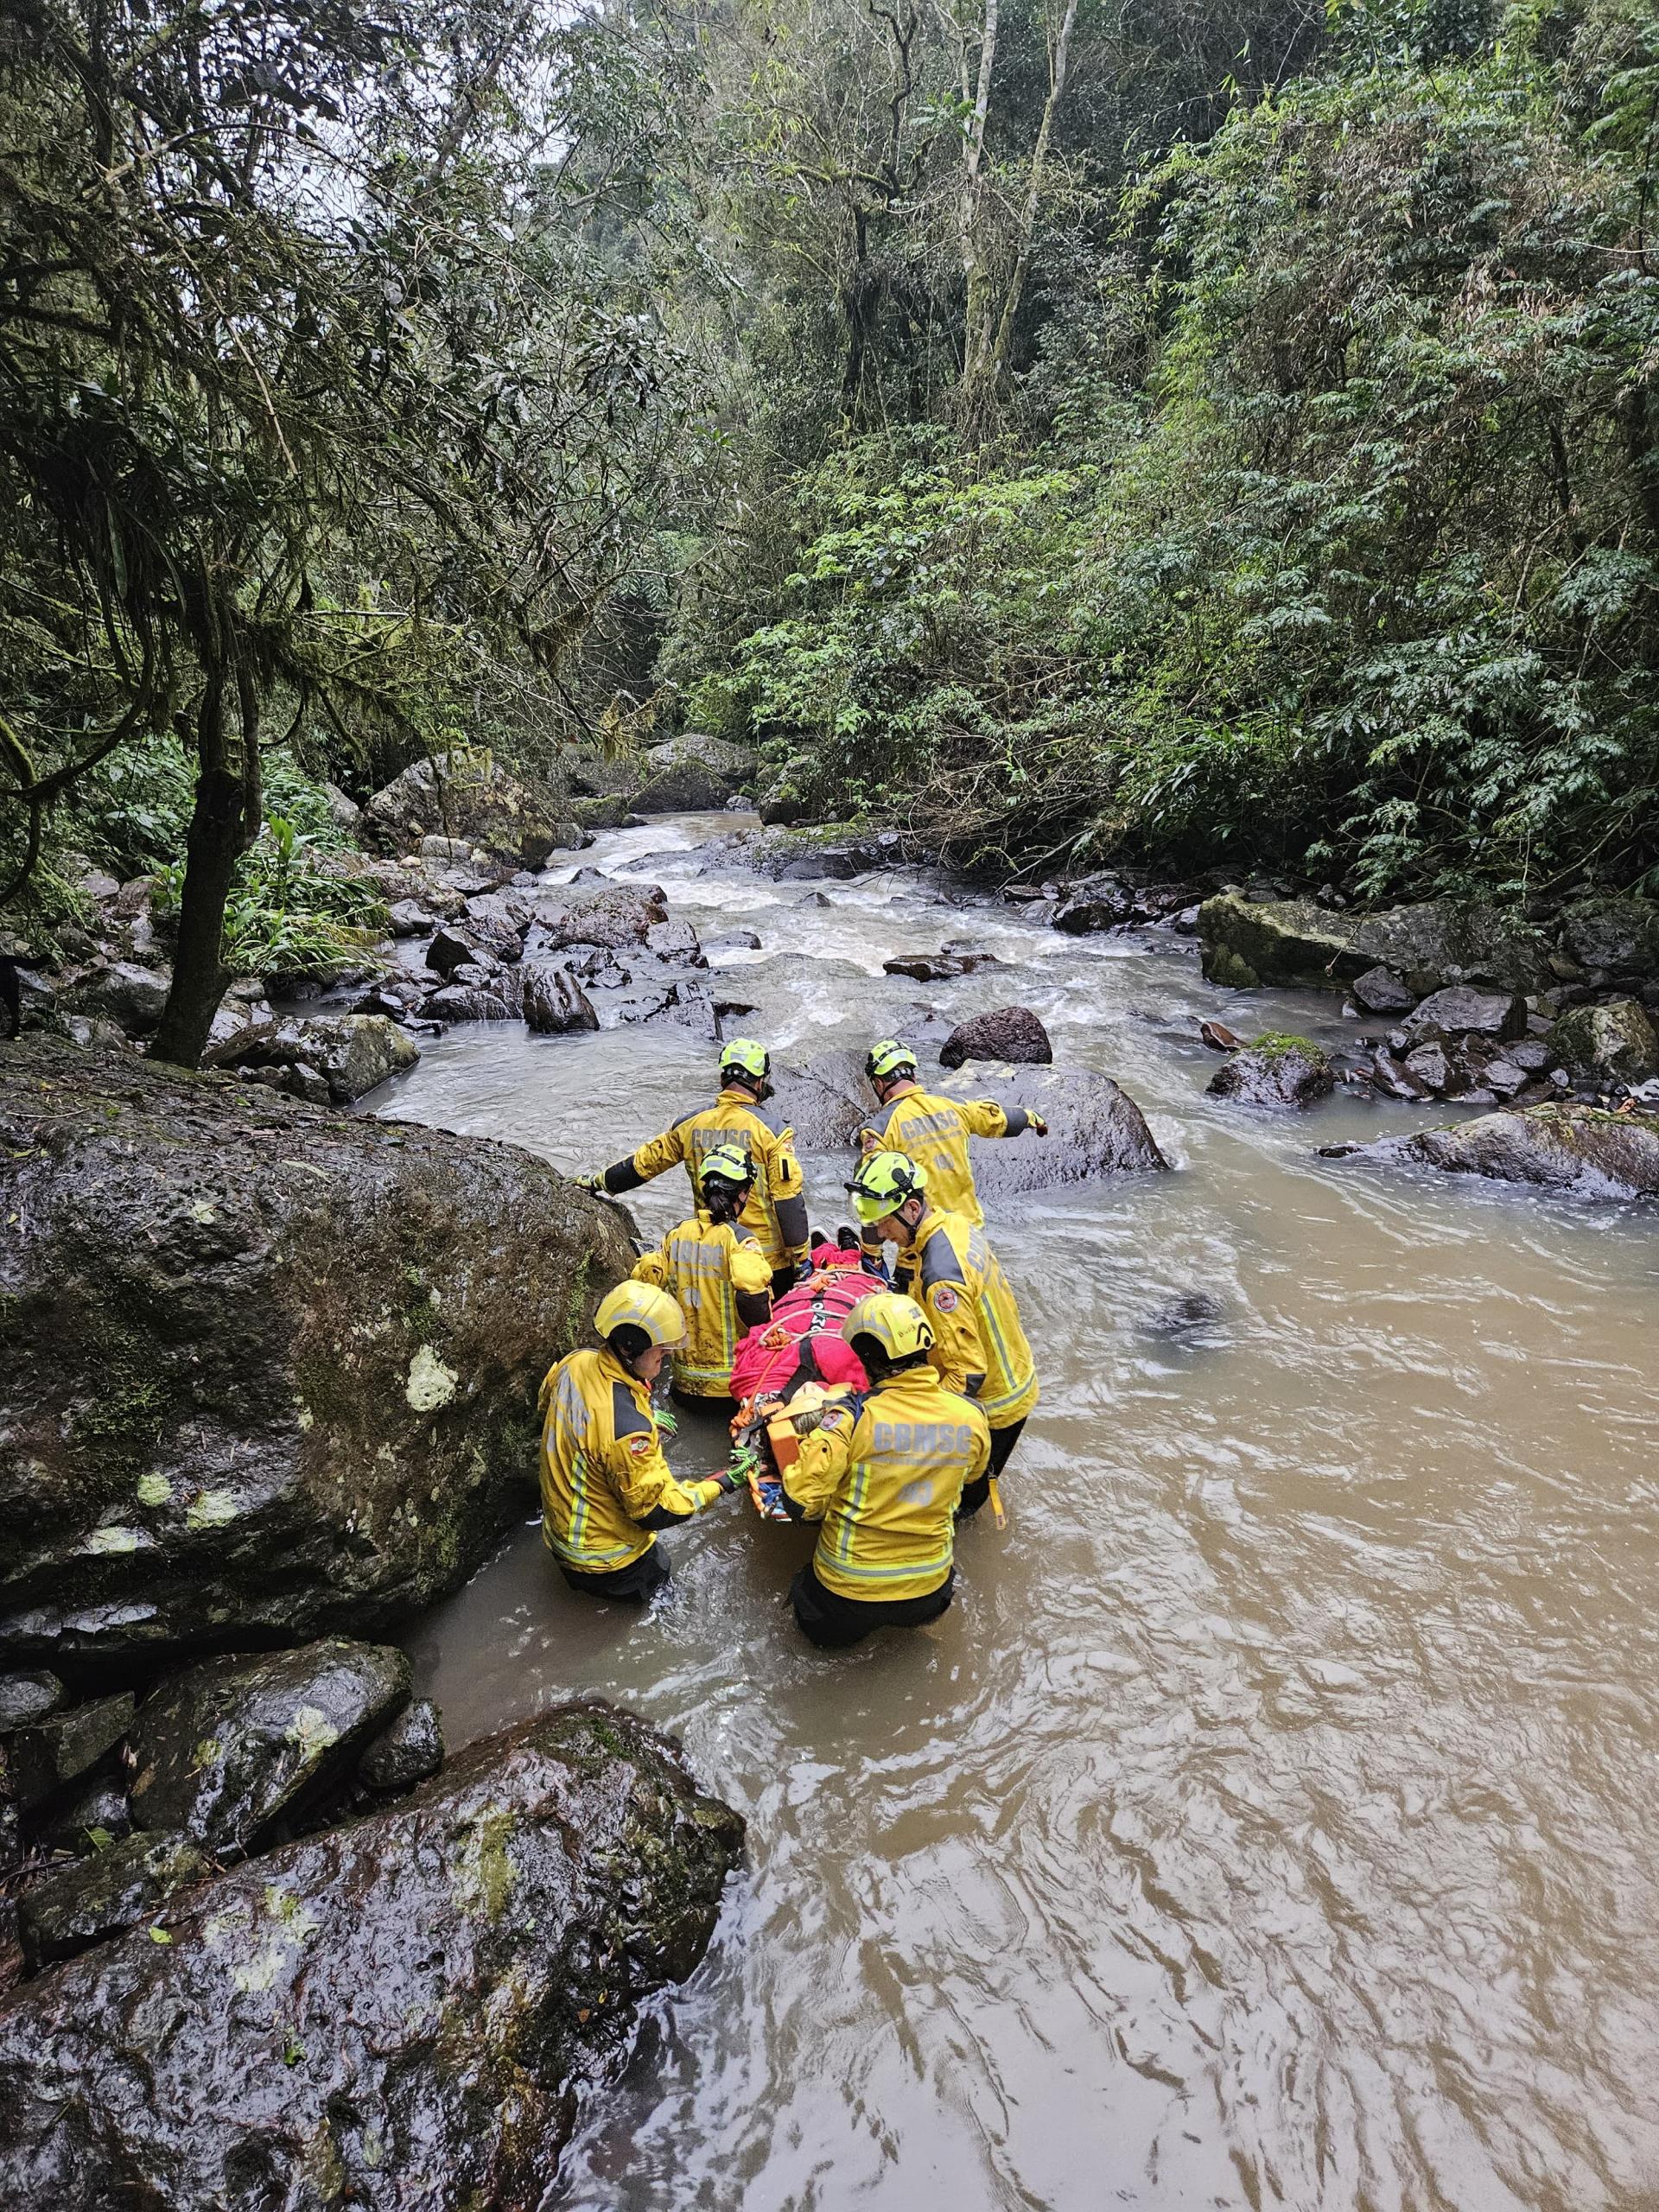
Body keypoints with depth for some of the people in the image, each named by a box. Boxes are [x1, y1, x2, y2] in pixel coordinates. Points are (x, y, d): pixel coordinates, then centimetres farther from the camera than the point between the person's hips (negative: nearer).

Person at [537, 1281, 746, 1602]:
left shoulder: (574, 1363, -16)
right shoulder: (627, 1428, -40)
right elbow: (655, 1511, -28)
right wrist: (719, 1486, -17)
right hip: (604, 1559, -7)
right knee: (657, 1582, 23)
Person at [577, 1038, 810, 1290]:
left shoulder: (691, 1124, -1)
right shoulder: (771, 1129, -13)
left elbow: (645, 1162, 10)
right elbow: (788, 1198, -14)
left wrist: (599, 1182, 26)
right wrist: (800, 1256, -7)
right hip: (769, 1258, -4)